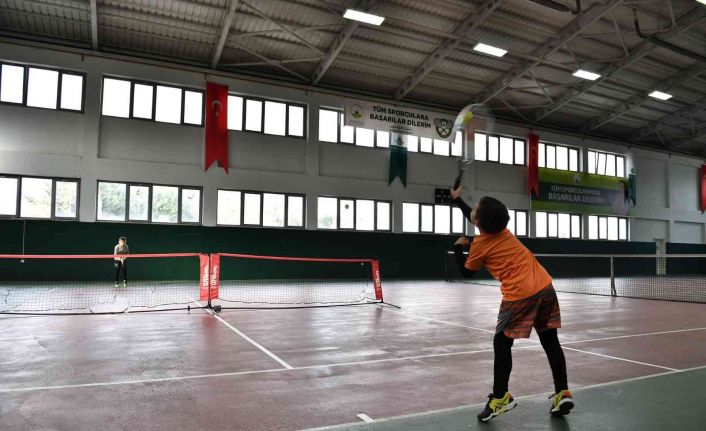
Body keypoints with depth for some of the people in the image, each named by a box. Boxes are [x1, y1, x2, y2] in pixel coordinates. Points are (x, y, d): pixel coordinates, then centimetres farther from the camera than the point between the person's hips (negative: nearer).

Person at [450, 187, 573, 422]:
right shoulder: (502, 229, 10)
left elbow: (466, 273, 10)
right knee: (550, 341, 13)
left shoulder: (480, 244, -7)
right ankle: (563, 394, 16)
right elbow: (475, 218, 32)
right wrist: (457, 199, 42)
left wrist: (458, 247, 21)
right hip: (545, 287, 7)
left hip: (520, 296, -7)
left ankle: (500, 398, 12)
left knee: (502, 344, 7)